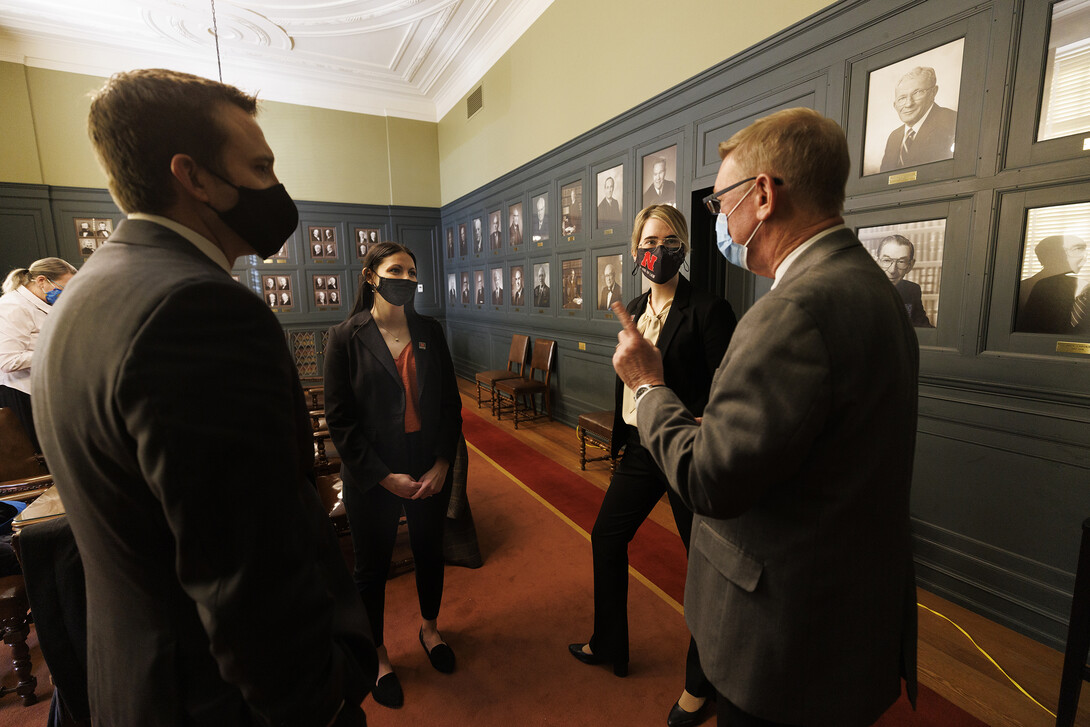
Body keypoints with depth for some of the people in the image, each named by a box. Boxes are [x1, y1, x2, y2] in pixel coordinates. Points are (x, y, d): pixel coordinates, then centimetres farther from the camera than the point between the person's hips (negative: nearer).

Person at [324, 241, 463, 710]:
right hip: (372, 476, -3)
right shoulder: (345, 338, -9)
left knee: (429, 551, 19)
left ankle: (429, 628, 47)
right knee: (372, 566, 14)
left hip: (432, 468, 3)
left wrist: (443, 463, -7)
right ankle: (377, 655, 40)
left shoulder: (430, 332, 1)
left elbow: (451, 403, 2)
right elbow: (339, 419, -10)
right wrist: (384, 477, -13)